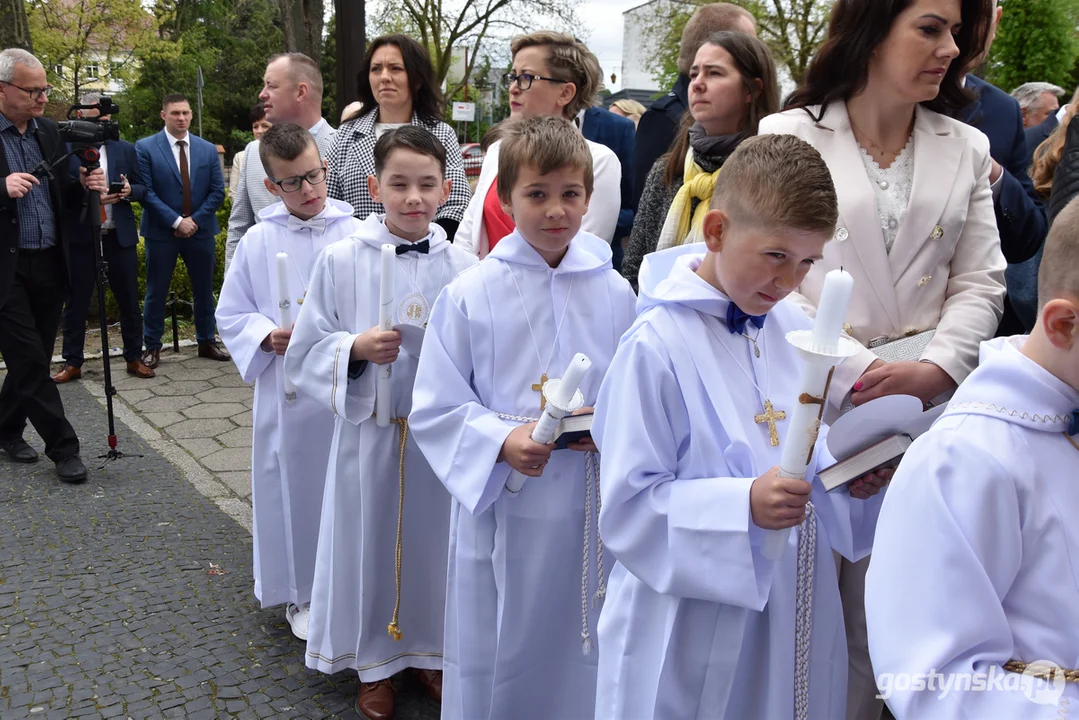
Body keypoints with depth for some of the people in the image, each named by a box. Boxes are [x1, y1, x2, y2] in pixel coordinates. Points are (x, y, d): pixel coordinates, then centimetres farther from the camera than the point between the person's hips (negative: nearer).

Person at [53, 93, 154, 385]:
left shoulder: (126, 150, 8)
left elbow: (142, 188, 10)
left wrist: (130, 190, -11)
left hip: (120, 236, 2)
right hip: (80, 237, -2)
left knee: (129, 301, 7)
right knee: (76, 302, 5)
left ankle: (134, 358, 18)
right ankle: (72, 363, 15)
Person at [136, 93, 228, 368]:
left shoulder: (208, 149, 6)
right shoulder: (145, 147, -4)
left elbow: (217, 191, 3)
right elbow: (146, 191, -10)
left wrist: (195, 220, -9)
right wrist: (176, 221, -16)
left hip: (201, 230, 3)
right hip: (161, 231, -3)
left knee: (204, 289, 11)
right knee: (156, 291, 5)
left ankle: (206, 342, 24)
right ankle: (152, 346, 15)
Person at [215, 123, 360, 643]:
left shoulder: (355, 236, -2)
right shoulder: (258, 241, 0)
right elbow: (231, 314, 5)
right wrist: (268, 337, -12)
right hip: (286, 390, 0)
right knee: (294, 487, 10)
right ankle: (301, 594, 28)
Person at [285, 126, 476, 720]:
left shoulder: (462, 268, -3)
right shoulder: (340, 260, -6)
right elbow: (305, 355, -3)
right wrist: (356, 349, -20)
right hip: (368, 431, -1)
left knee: (432, 541, 13)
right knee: (370, 542, 11)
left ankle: (428, 651, 37)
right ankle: (374, 662, 34)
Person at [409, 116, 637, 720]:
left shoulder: (614, 293, 1)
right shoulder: (470, 295, -6)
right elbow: (435, 408, -4)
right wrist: (502, 441, -20)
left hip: (593, 511, 2)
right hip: (503, 507, -2)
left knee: (585, 657, 16)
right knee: (498, 657, 13)